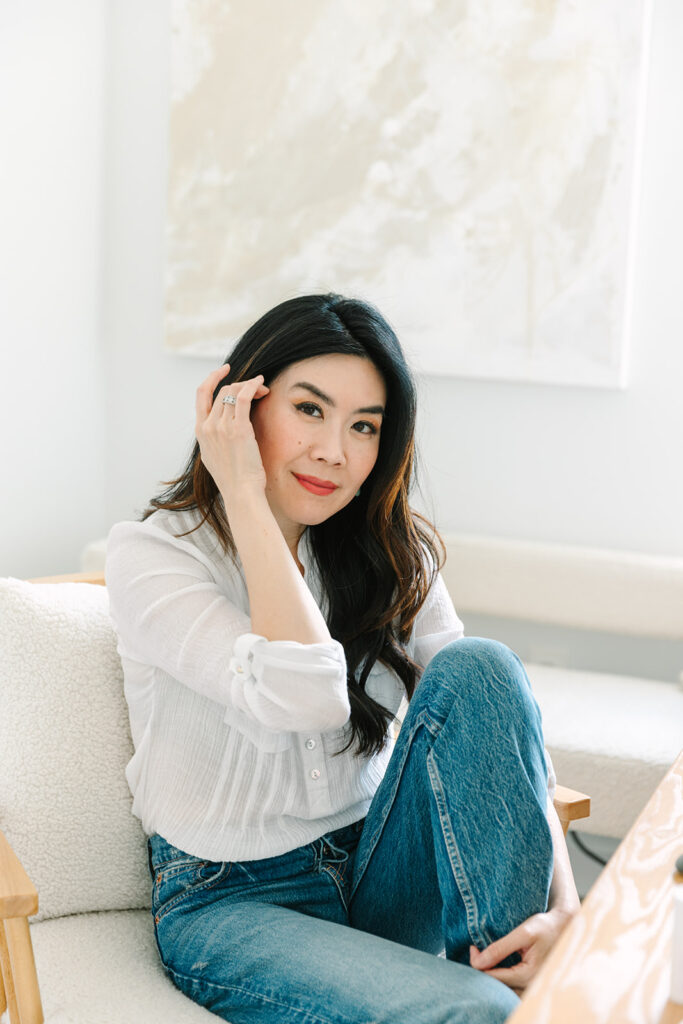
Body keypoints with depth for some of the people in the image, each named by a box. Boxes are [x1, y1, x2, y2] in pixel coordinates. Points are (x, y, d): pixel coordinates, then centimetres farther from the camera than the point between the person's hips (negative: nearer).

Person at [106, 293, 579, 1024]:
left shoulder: (393, 556, 3)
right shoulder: (151, 554, -12)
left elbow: (494, 719, -7)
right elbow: (304, 697, -29)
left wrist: (564, 909, -22)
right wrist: (245, 496, -23)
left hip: (378, 875, 6)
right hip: (229, 904, -6)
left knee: (478, 666, -22)